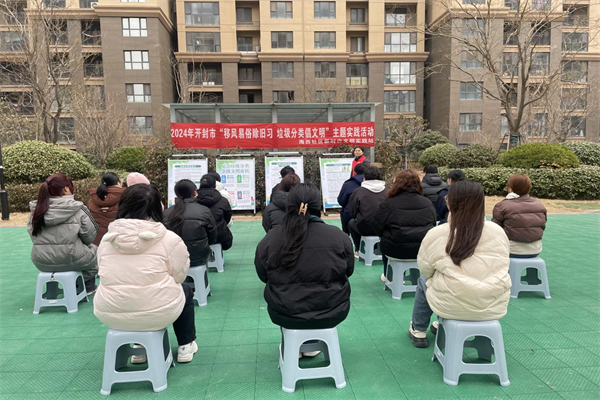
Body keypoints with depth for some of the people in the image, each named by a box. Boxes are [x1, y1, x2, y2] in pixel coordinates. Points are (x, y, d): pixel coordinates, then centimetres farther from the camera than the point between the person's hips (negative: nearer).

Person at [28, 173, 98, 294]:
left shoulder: (36, 210, 1)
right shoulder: (77, 209, -13)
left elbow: (32, 233, 4)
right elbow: (89, 236, -9)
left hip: (41, 261, 5)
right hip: (70, 259, -5)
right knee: (95, 251, 25)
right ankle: (87, 286, 25)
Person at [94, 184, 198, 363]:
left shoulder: (107, 239, 3)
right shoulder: (169, 239, -10)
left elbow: (108, 277, 12)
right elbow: (179, 277, -2)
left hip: (109, 314, 4)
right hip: (157, 312, -4)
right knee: (185, 290, 27)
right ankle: (185, 346, 34)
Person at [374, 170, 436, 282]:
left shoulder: (388, 204, -10)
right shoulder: (427, 203, 1)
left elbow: (379, 230, -4)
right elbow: (433, 225, 12)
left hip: (396, 251, -3)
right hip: (424, 251, 3)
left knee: (385, 240, 29)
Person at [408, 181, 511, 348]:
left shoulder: (436, 234, -13)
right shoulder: (499, 232, -3)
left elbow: (425, 269, -1)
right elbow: (500, 269, 8)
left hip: (451, 306, -3)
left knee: (424, 281, 26)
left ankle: (418, 331, 35)